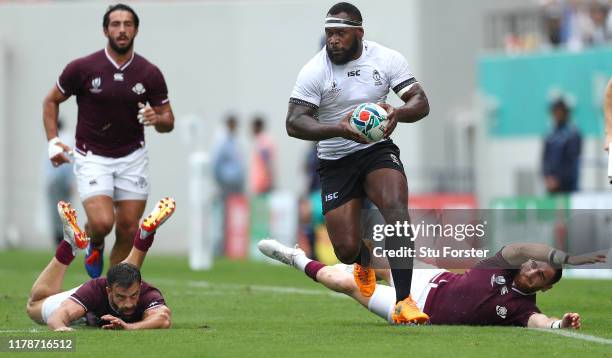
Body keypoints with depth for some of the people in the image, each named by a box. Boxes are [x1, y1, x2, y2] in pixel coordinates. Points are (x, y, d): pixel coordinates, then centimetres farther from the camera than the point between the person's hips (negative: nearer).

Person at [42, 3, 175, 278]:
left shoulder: (150, 74, -3)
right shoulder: (82, 68, -8)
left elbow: (168, 121, 5)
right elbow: (51, 101, 6)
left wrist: (157, 119, -19)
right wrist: (53, 141, -7)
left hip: (132, 159, 3)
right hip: (92, 159, -3)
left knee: (128, 231, 0)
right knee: (102, 222, -21)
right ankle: (93, 244, 17)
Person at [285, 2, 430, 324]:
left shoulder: (387, 59, -5)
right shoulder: (314, 71, -12)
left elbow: (421, 102, -5)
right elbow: (294, 123, -17)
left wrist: (397, 113, -28)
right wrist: (339, 129, -33)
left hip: (378, 150, 0)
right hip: (335, 162, 0)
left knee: (396, 208, -29)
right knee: (345, 250, -5)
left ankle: (403, 303, -31)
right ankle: (364, 262, 37)